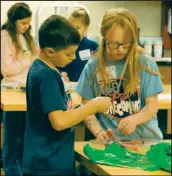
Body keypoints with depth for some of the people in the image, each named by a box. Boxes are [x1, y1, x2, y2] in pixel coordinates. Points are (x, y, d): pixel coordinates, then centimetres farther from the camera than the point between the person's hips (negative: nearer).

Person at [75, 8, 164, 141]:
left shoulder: (145, 63, -1)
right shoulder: (93, 66, 2)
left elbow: (152, 106, 0)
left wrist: (134, 119, -20)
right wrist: (98, 131, -13)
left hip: (145, 138, 0)